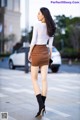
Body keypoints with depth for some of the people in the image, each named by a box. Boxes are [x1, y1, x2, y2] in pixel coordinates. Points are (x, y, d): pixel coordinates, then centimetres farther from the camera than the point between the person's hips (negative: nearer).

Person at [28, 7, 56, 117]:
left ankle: (41, 105, -8)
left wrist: (29, 53, -3)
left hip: (36, 52, -6)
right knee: (44, 79, 4)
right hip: (45, 53, 6)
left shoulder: (37, 25, -14)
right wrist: (50, 55, 16)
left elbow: (33, 41, -14)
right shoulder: (50, 27, 6)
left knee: (34, 79, 5)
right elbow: (50, 43, 9)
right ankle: (42, 106, 8)